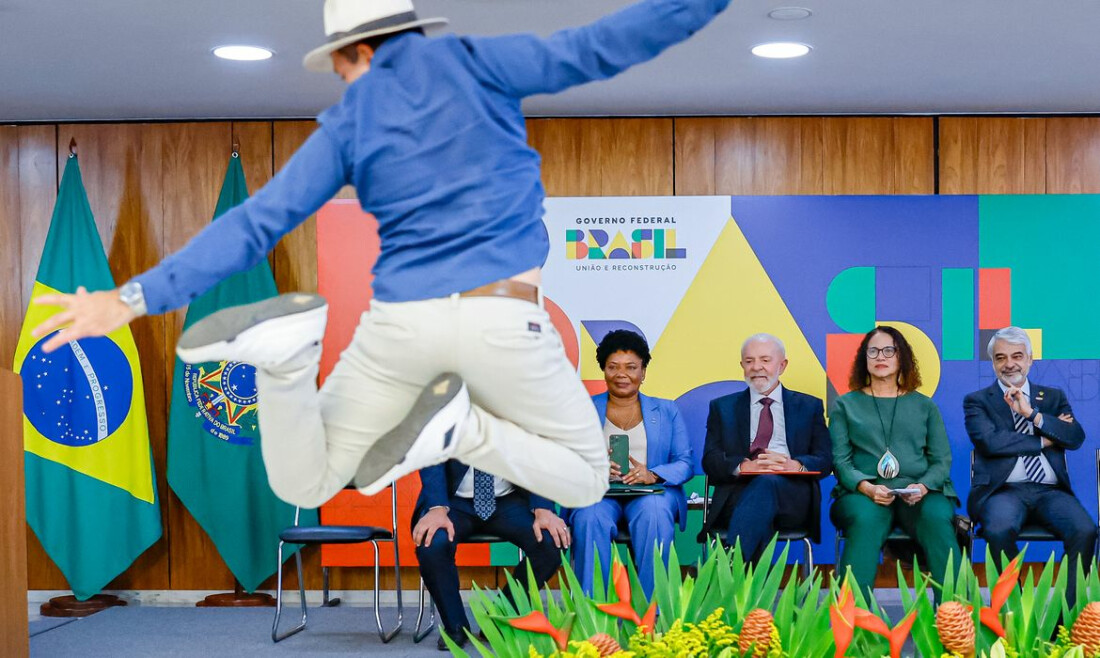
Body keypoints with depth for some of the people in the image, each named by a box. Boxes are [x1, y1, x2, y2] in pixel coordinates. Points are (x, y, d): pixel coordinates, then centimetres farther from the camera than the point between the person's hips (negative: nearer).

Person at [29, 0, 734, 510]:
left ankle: (288, 352, -12)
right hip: (503, 324, -1)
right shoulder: (470, 60, 5)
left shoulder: (346, 128, 9)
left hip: (401, 322, 2)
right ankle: (465, 430, -9)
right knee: (585, 483, 22)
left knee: (303, 486, 20)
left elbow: (254, 224, 1)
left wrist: (138, 297, 1)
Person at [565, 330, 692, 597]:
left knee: (654, 513, -36)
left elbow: (685, 464, 7)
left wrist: (652, 475, -15)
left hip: (651, 493, 0)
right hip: (598, 493, 0)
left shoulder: (667, 411, 18)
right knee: (591, 517, -36)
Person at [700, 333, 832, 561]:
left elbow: (825, 461, 10)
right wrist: (744, 466, -15)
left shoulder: (809, 406, 21)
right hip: (738, 496, 0)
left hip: (792, 498, 0)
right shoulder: (722, 407, 21)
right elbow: (710, 461, 8)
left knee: (766, 483, -37)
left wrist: (795, 465, -14)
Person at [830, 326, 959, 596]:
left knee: (937, 519, -34)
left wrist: (923, 487, -11)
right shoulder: (846, 405, 17)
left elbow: (942, 460, 12)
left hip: (919, 492, 1)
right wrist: (867, 487, -14)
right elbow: (840, 460, 6)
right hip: (863, 492, -1)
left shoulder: (924, 406, 21)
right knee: (865, 521, -37)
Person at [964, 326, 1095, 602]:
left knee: (1085, 530, -27)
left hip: (1050, 491, 3)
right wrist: (1044, 440, -2)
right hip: (1004, 490, -2)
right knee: (999, 530, -35)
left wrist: (1032, 414, -7)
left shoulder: (1054, 397, 20)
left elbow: (1076, 438, 4)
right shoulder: (977, 401, 11)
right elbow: (989, 442, -7)